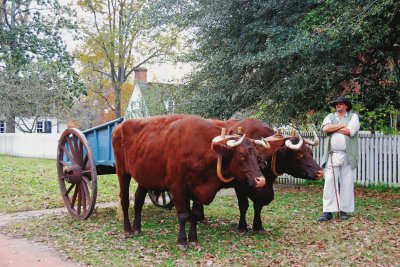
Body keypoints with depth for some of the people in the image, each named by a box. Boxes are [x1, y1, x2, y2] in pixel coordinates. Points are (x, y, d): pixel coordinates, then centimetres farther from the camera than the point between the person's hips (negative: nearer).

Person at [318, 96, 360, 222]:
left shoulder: (353, 116, 8)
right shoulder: (330, 116, 15)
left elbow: (349, 131, -10)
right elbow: (325, 128, -6)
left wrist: (333, 128, -2)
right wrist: (342, 125, -5)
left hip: (348, 156, -1)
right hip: (332, 155, 1)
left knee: (347, 184, 2)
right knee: (329, 183, -4)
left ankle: (344, 210, 11)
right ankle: (328, 211, -2)